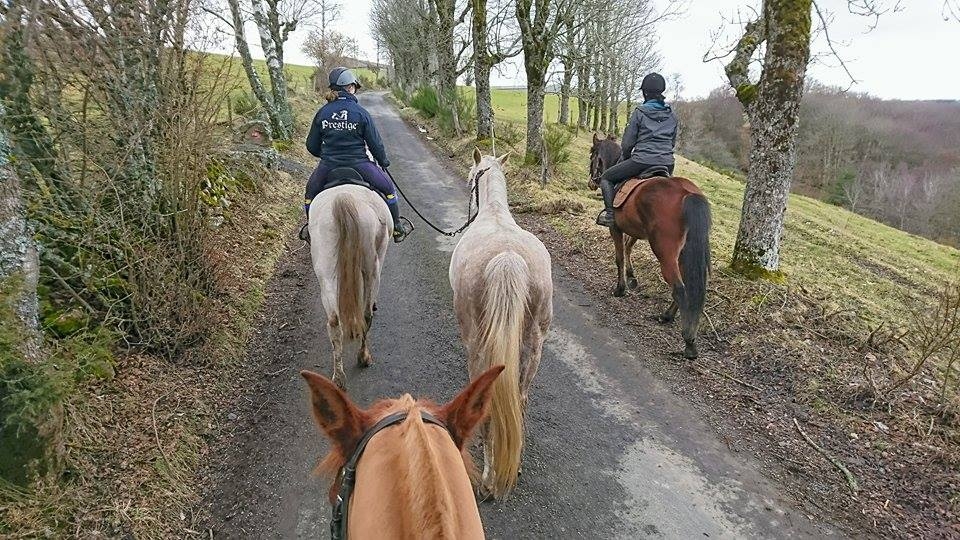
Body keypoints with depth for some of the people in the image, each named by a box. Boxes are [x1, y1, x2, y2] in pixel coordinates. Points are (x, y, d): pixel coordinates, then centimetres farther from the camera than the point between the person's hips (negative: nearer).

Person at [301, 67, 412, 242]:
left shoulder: (322, 113, -1)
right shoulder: (361, 113, -9)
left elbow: (312, 146, 6)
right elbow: (375, 143, -5)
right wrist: (384, 162, 13)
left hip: (328, 165, 2)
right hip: (358, 164, -2)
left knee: (310, 193, 29)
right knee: (389, 189, 18)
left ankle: (311, 231, 38)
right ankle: (397, 228, 25)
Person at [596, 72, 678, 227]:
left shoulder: (639, 112, -4)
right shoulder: (672, 115, 11)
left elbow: (627, 143, -2)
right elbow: (673, 142, 18)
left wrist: (626, 159, 15)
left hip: (642, 160, -5)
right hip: (667, 163, 6)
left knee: (606, 178, 11)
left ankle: (610, 213, -4)